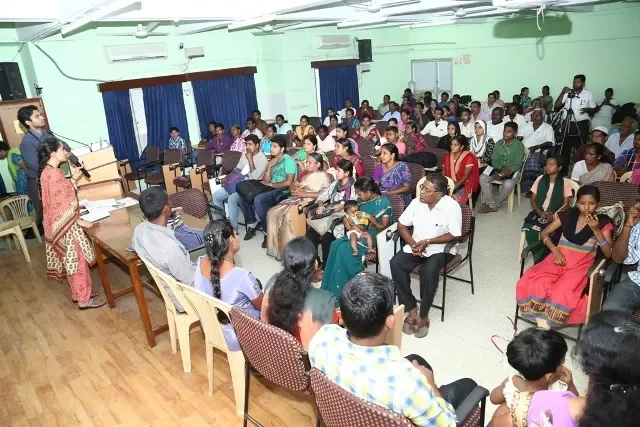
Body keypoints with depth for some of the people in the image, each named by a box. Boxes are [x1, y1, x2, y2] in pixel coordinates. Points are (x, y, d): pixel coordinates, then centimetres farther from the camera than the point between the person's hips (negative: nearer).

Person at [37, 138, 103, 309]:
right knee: (78, 261, 0)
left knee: (72, 261, 19)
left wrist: (73, 179, 12)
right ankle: (84, 299, 9)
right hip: (66, 225, -10)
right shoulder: (54, 173, -22)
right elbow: (61, 204, -24)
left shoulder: (48, 172, 9)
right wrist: (79, 221, -18)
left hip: (60, 224, 10)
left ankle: (78, 293, 32)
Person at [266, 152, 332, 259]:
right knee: (272, 213, -11)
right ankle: (275, 247, -7)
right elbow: (292, 186, 24)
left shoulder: (324, 176, -2)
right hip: (296, 199, 8)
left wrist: (305, 193, -17)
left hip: (310, 202, -8)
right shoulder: (304, 173, 22)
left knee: (288, 216, -32)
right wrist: (294, 189, -2)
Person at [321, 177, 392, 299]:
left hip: (374, 236, -7)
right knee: (335, 244, -22)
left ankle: (340, 289, -16)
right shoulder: (361, 200, 9)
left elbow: (383, 228, -12)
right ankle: (330, 287, -18)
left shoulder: (384, 203, -10)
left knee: (344, 250, -28)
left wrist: (370, 217, -24)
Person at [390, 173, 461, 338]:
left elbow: (454, 235, -17)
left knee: (429, 270, -34)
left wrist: (427, 242, -22)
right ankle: (411, 309, -12)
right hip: (416, 246, 5)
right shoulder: (416, 202, -4)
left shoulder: (452, 206, -17)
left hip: (441, 249, -4)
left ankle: (424, 314, -12)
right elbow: (401, 225, 3)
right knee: (396, 263, -22)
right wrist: (412, 243, -13)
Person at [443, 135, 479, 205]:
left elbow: (466, 176, -15)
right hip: (450, 184, 5)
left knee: (455, 198, -32)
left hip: (464, 185, -5)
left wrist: (455, 186, -28)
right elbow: (444, 173, 8)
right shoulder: (448, 156, 7)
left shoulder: (469, 157, -10)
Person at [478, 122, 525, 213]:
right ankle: (491, 205, -17)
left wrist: (501, 175, -21)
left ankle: (496, 203, -10)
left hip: (512, 172, -4)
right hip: (498, 169, 4)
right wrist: (502, 167, -18)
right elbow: (494, 161, 3)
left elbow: (517, 165, -13)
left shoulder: (519, 146, -9)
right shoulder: (498, 143, 5)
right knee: (482, 178, -22)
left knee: (508, 184, -36)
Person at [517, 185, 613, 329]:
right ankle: (542, 317, -14)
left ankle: (547, 319, -9)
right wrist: (555, 250, -5)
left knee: (561, 295, -33)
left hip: (581, 266, -2)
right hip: (559, 259, 2)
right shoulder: (568, 215, 8)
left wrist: (596, 230, -14)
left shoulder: (603, 221, 2)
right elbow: (544, 233, 13)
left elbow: (609, 254, -3)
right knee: (527, 283, -27)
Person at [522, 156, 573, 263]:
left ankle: (541, 258, -11)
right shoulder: (540, 179, 6)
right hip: (539, 212, 2)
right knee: (529, 228, -28)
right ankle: (538, 257, -12)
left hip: (555, 215, -2)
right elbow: (533, 199, 6)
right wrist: (540, 212, -11)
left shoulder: (565, 182, 0)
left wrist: (554, 215, -17)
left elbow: (566, 204, -1)